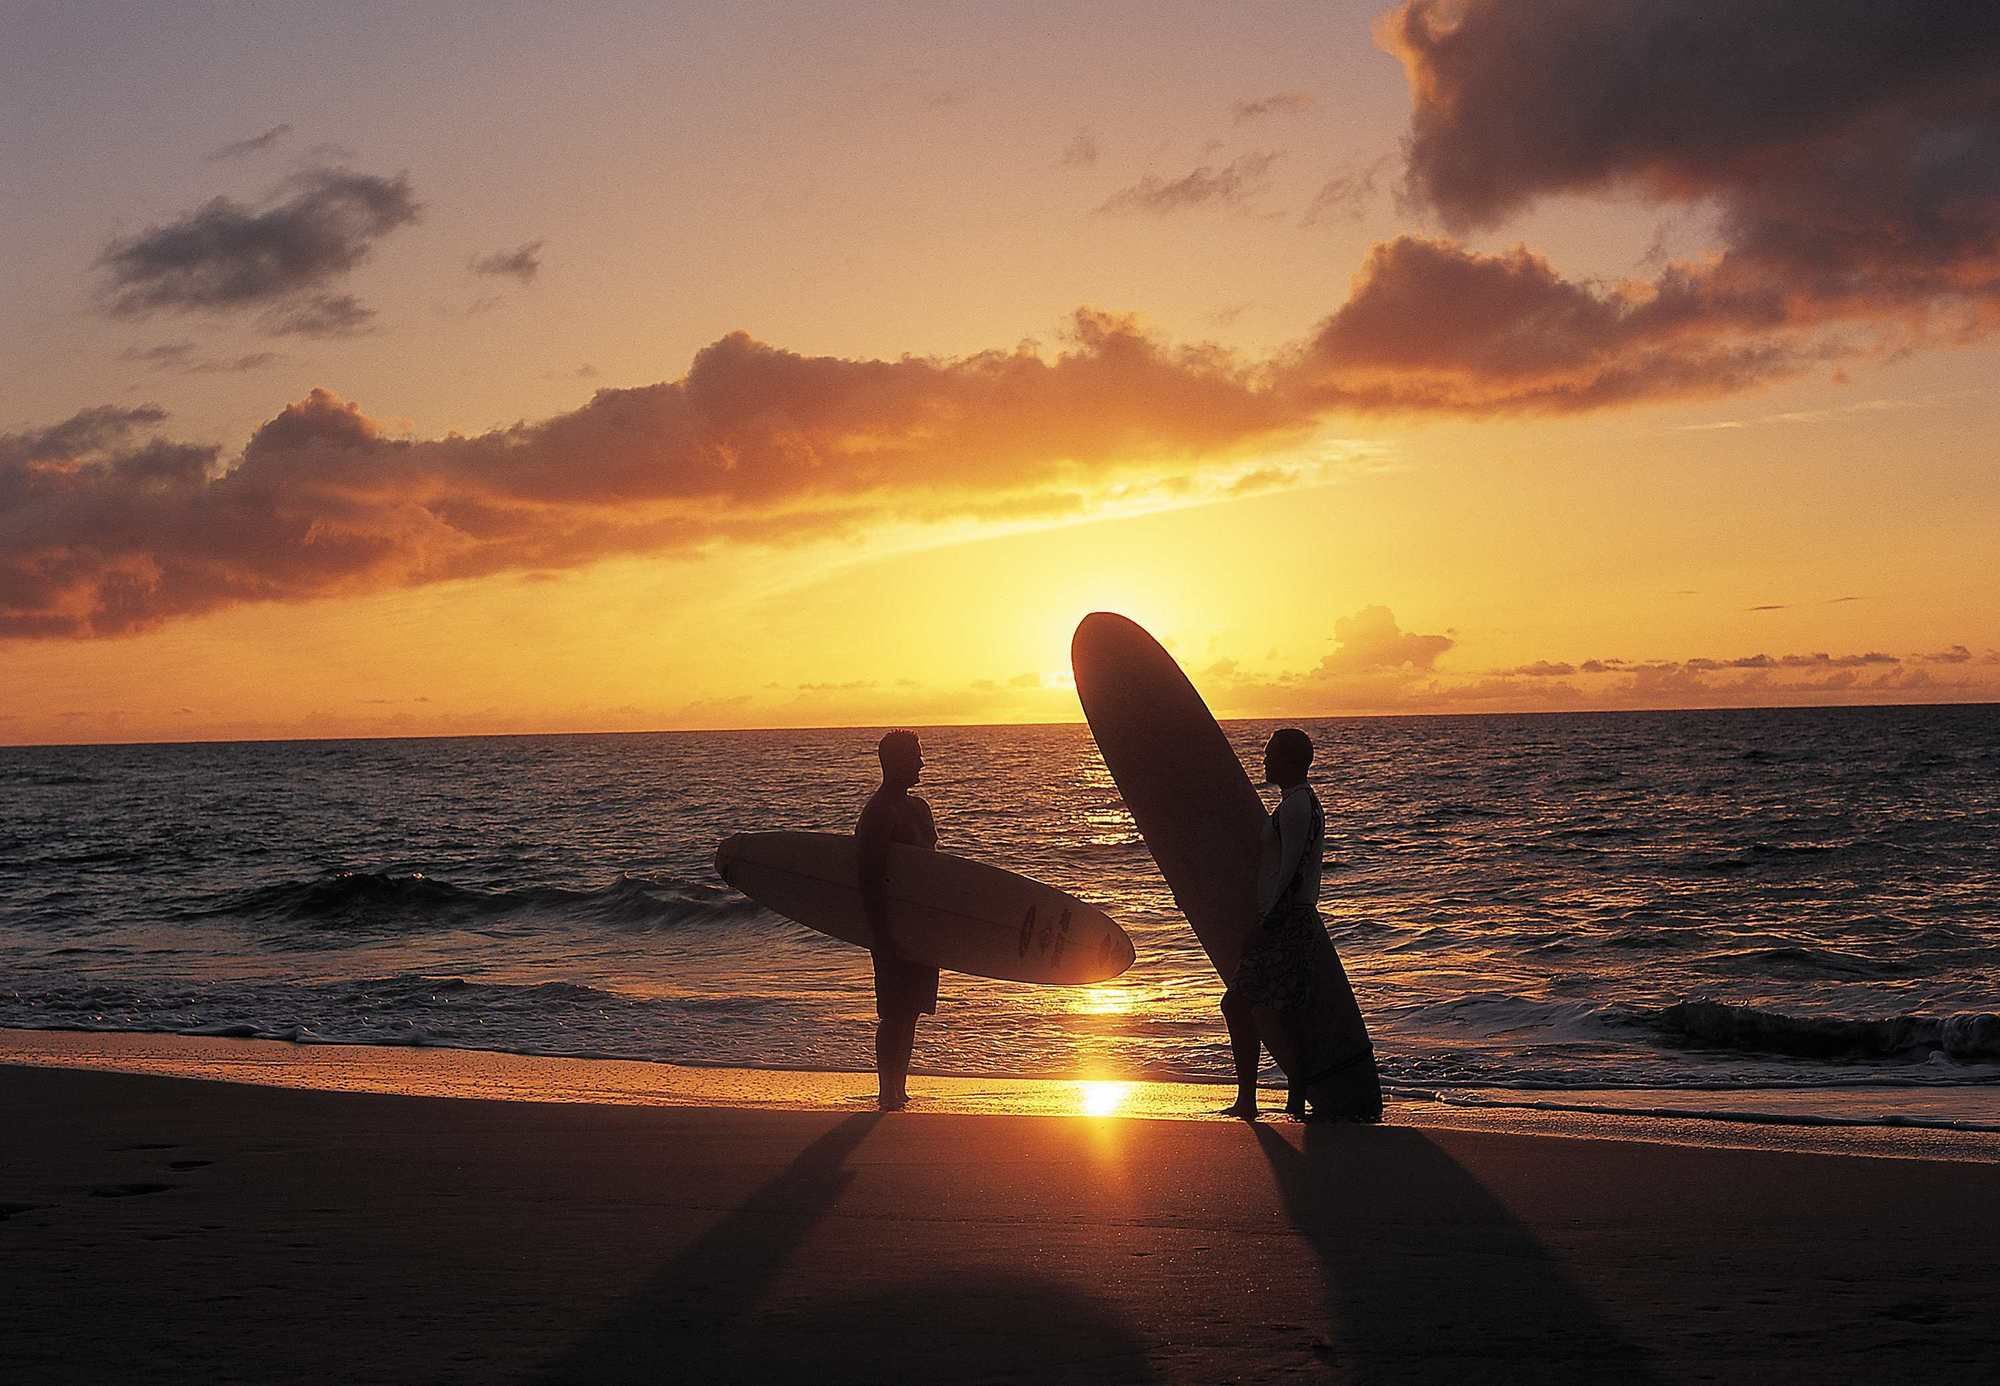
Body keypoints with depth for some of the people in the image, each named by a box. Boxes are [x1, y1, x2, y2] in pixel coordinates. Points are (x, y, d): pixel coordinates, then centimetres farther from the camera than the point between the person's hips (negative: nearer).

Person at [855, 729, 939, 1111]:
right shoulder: (879, 813, -15)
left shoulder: (917, 807, 14)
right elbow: (870, 879, -20)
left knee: (909, 1011, 13)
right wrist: (884, 933, -23)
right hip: (894, 927, -9)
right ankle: (889, 1095, 2)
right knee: (894, 1014, -4)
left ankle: (899, 1091, 21)